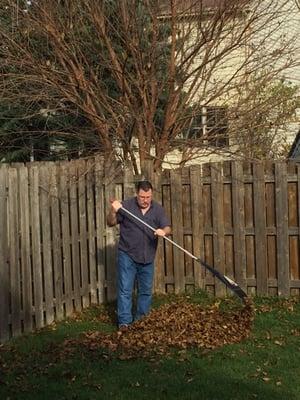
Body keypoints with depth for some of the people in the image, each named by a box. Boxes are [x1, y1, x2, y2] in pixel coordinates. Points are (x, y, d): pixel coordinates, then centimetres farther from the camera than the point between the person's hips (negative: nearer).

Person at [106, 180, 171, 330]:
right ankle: (124, 321, 3)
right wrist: (113, 211, -24)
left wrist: (163, 231, -28)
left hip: (147, 258, 3)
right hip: (127, 256, -3)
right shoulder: (126, 205, -8)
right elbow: (110, 223, -3)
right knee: (125, 290, -4)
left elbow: (167, 227, -4)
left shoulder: (158, 209, -1)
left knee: (146, 291, 14)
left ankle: (142, 319, 28)